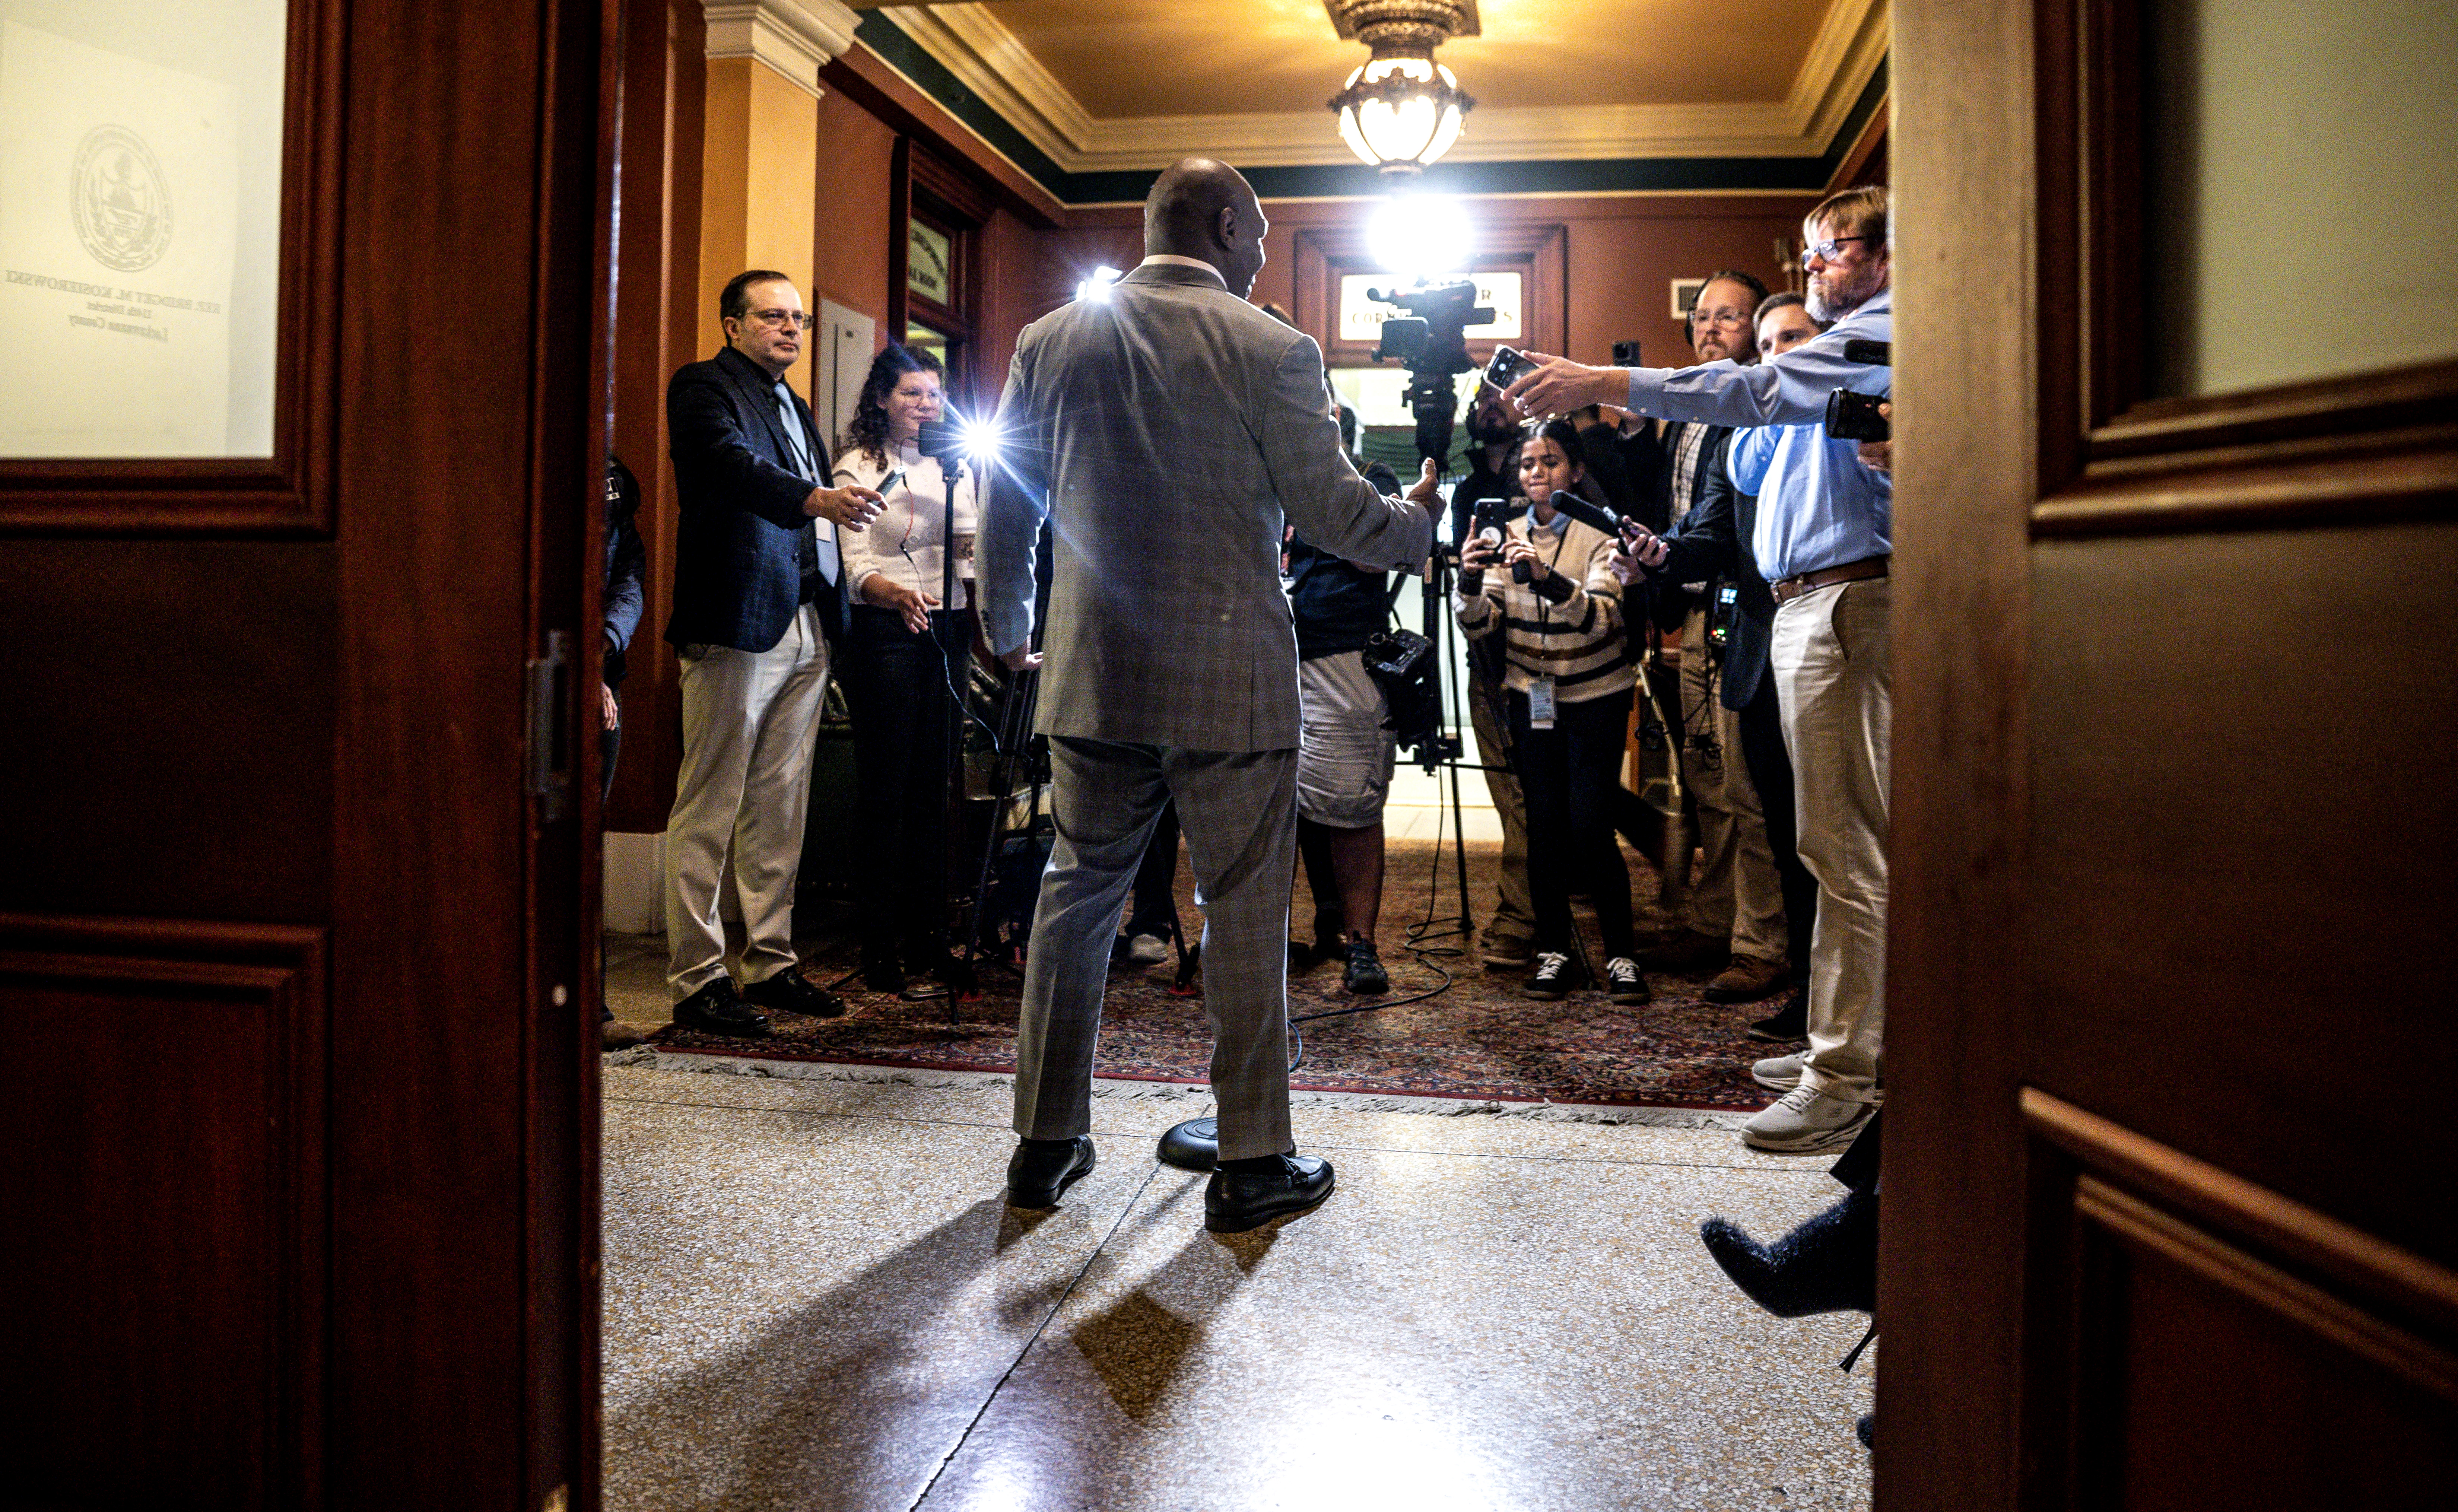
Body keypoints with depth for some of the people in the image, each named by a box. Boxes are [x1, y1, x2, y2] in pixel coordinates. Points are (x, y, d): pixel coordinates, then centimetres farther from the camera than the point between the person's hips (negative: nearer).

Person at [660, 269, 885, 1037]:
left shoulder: (794, 406, 24)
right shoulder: (703, 386, -1)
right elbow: (736, 466, -21)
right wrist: (817, 499, -36)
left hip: (805, 627, 8)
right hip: (737, 624, -8)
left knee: (781, 808, 11)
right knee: (709, 808, -5)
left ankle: (771, 964, 18)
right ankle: (698, 981, -1)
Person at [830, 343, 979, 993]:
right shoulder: (859, 470, 1)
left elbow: (975, 548, 9)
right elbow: (857, 565, -10)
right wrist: (896, 594, -30)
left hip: (947, 630, 5)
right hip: (886, 632, -5)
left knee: (934, 787, 5)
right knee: (887, 789, -5)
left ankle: (926, 939, 12)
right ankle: (878, 948, 1)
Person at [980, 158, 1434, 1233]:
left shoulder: (1050, 343, 6)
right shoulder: (1273, 351, -6)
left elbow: (1006, 510, 11)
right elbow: (1333, 512, -4)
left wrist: (1008, 633, 25)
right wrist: (1417, 518, 17)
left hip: (1092, 679, 4)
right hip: (1230, 681, -4)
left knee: (1076, 897, 14)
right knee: (1245, 914, 5)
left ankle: (1045, 1144, 22)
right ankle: (1251, 1163, 14)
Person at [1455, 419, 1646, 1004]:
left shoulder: (1600, 536, -9)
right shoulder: (1507, 536, 4)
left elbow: (1602, 617, -24)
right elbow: (1481, 626, -4)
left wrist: (1548, 579, -40)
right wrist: (1471, 581, -24)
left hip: (1595, 697, -3)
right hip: (1532, 696, 3)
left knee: (1589, 827, -9)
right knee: (1543, 825, 1)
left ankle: (1620, 955, 5)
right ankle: (1556, 953, 13)